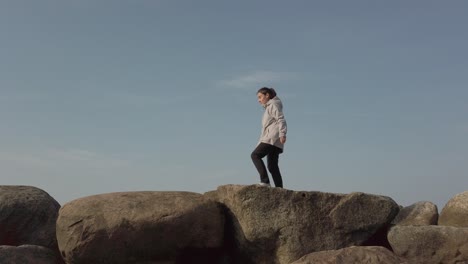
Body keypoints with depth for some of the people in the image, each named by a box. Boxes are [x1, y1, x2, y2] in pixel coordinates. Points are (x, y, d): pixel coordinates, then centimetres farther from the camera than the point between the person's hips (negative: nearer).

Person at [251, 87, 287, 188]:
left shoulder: (273, 104, 1)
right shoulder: (268, 107, 29)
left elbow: (281, 119, -12)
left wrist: (282, 134, -24)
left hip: (272, 138, -10)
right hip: (271, 140, 10)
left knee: (255, 155, -15)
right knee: (272, 166, 4)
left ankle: (265, 181, -23)